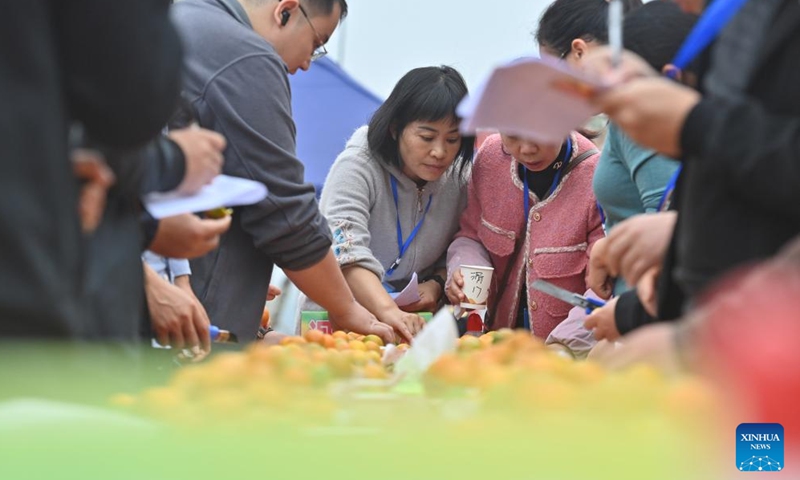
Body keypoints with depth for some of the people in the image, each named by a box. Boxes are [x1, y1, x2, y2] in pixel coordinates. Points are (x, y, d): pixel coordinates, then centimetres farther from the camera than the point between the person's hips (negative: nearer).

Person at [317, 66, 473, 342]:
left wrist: (437, 284, -11)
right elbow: (346, 251, -29)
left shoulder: (458, 178, 0)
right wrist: (388, 311, -43)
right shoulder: (357, 166, -15)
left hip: (415, 317, 5)